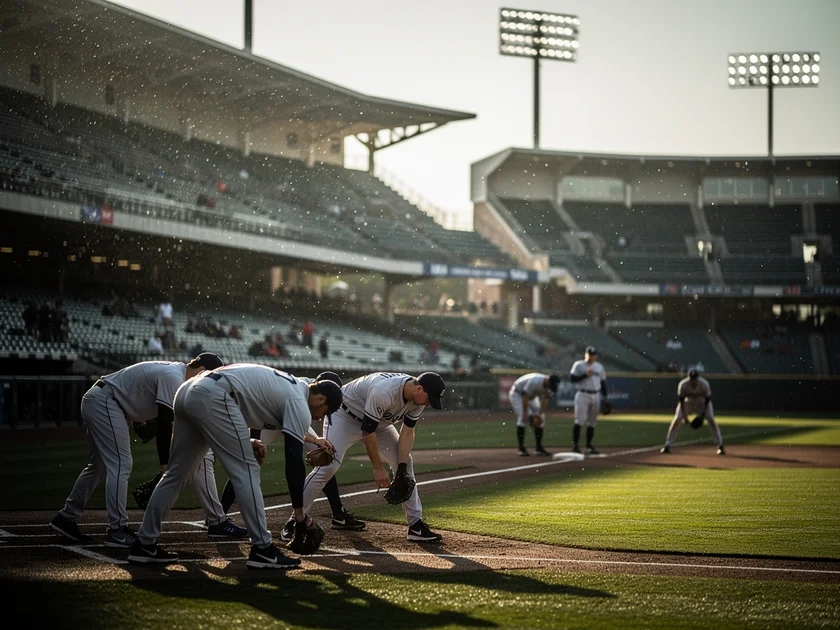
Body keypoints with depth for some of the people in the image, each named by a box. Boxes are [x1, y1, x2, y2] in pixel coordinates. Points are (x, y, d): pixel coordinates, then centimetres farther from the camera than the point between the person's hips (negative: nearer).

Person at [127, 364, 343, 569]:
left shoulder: (288, 386, 28)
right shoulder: (299, 404, 2)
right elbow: (294, 461, -1)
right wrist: (299, 511, 3)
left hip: (187, 391, 10)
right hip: (213, 397, -10)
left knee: (177, 473, 15)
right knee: (246, 470, -1)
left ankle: (145, 545, 17)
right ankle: (262, 550, -1)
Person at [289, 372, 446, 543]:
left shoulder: (418, 396, -16)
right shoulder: (383, 392, -40)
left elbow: (407, 432, -9)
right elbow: (368, 431, -31)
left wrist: (402, 470, -17)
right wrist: (378, 468, -23)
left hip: (379, 422, 8)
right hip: (345, 416, -8)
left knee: (405, 463, 0)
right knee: (328, 466, -23)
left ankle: (416, 525, 6)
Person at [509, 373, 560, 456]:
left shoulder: (550, 386, -16)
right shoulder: (534, 381, -38)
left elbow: (545, 399, -12)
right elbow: (525, 397, -34)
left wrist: (540, 414, -20)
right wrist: (525, 413, -31)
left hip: (532, 396, 8)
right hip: (517, 394, -8)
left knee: (541, 418, 0)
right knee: (522, 418, -22)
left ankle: (539, 448, 5)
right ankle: (521, 449, -18)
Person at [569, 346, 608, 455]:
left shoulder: (599, 367, 14)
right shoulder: (578, 365, 0)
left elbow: (603, 383, 17)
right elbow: (572, 378, -8)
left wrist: (605, 398, 11)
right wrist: (585, 375, -16)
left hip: (596, 396, 5)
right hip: (583, 395, -5)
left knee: (592, 422, 7)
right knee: (579, 420, -12)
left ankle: (589, 446, 13)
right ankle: (575, 445, -11)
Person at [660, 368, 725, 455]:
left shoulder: (704, 384, -31)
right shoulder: (683, 385, -30)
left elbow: (707, 400, -19)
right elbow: (681, 400, -19)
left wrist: (703, 414, -23)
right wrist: (684, 415, -23)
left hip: (702, 402, -1)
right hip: (688, 401, 1)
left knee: (711, 420, -17)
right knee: (677, 419, -14)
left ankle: (720, 446, -8)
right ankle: (667, 445, -6)